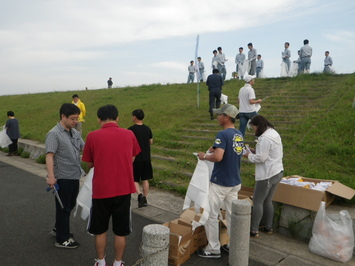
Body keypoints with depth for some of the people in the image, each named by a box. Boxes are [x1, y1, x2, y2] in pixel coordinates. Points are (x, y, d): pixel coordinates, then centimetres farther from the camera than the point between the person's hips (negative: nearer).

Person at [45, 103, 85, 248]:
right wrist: (51, 176, -30)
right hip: (63, 178, -7)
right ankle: (62, 239, 21)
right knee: (63, 208, 5)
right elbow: (49, 155, -21)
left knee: (70, 205, 21)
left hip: (75, 176, 8)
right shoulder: (54, 134, -14)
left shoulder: (75, 133, 7)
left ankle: (58, 229, 43)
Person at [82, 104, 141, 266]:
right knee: (120, 231, 15)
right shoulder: (129, 134, -3)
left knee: (100, 230, 19)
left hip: (101, 190, -1)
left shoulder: (93, 136, -8)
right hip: (124, 190, 1)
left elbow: (90, 164, 2)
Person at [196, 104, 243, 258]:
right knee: (232, 215, 16)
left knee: (211, 215, 5)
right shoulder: (239, 135, 7)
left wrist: (205, 156, -13)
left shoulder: (223, 134, -20)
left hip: (220, 183, -8)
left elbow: (217, 157, -30)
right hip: (235, 182, 8)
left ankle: (213, 249, 15)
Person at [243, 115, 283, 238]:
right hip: (277, 172, 10)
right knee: (267, 201, 19)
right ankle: (268, 227, 29)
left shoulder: (265, 138, -21)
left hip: (267, 175, -10)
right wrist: (255, 151, 8)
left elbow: (261, 158, -23)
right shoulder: (274, 133, 11)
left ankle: (254, 230, 7)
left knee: (257, 202, 0)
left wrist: (249, 155, -6)